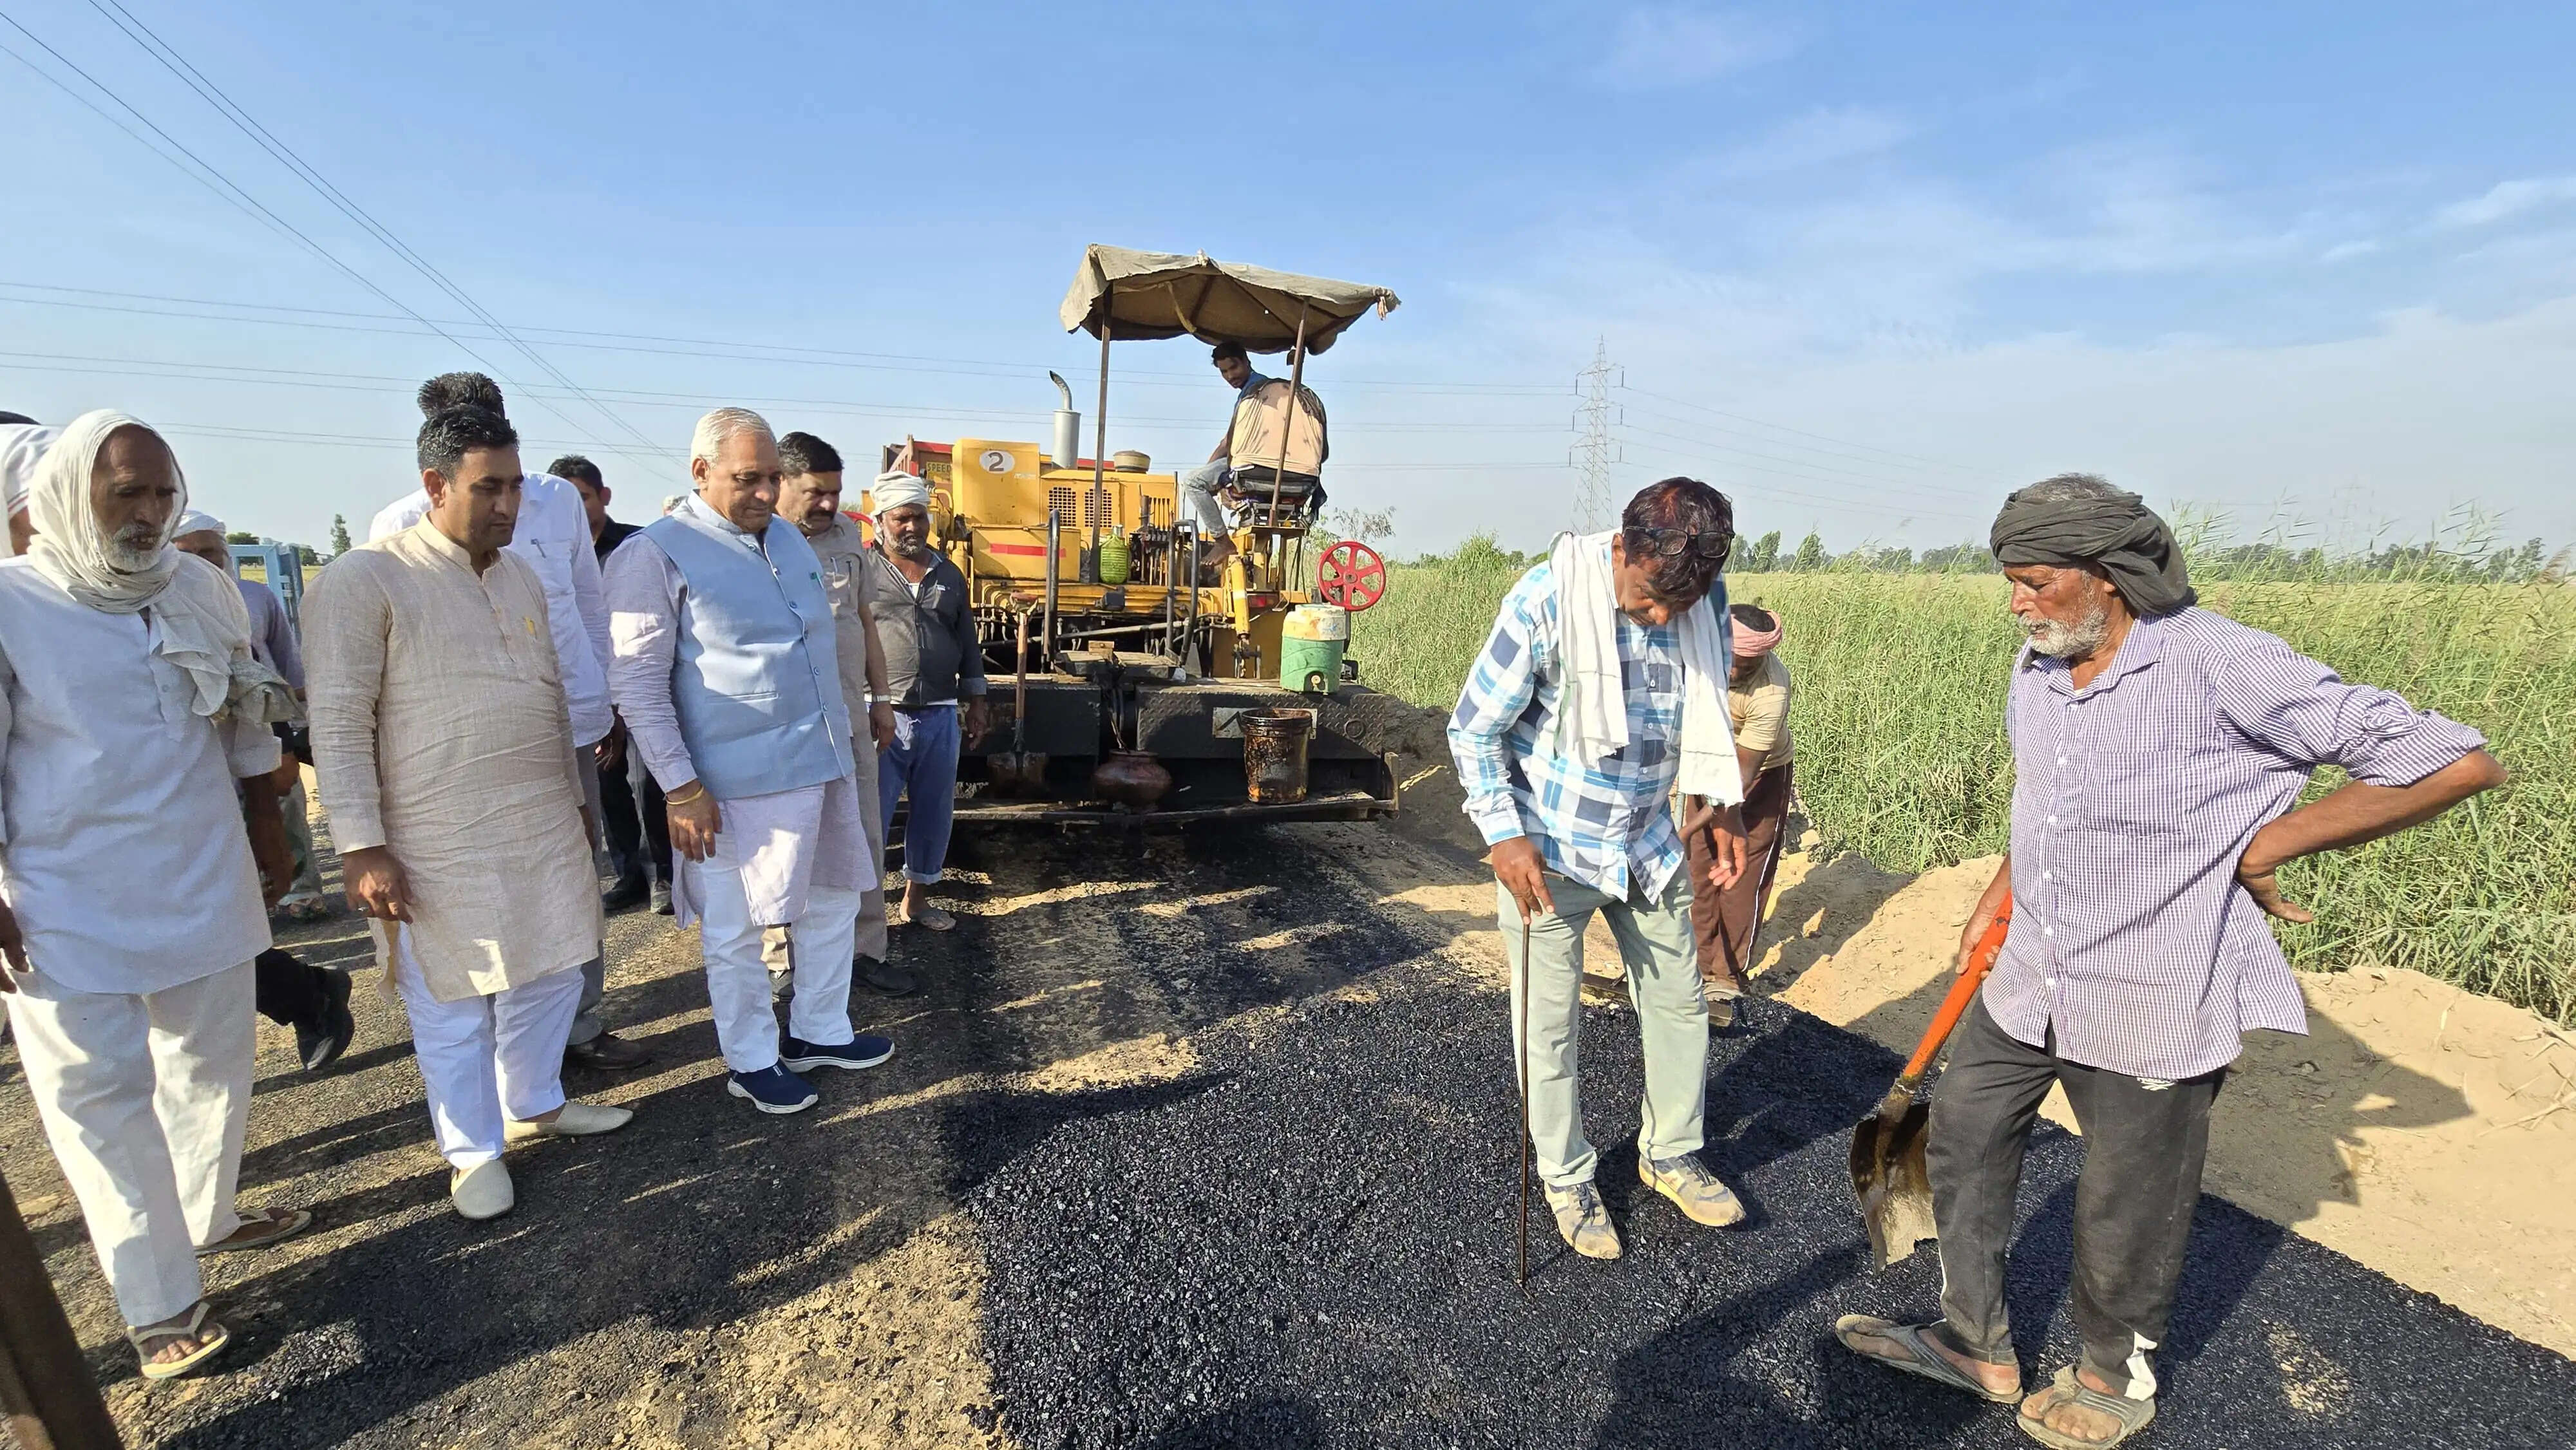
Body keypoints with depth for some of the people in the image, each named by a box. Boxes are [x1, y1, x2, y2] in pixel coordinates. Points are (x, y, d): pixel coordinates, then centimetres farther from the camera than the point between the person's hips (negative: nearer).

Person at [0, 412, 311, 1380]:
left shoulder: (203, 590, 2)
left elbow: (246, 724, 13)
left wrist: (268, 831, 14)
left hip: (206, 885, 4)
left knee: (212, 1069, 16)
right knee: (100, 1095, 3)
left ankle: (207, 1218, 36)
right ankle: (160, 1300, 12)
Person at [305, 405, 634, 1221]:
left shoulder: (522, 577, 11)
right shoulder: (366, 581, -10)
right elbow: (339, 724, -12)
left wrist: (575, 800, 20)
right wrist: (361, 846, -15)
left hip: (547, 831, 6)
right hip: (440, 846, -6)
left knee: (549, 979, 17)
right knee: (453, 1008, 8)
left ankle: (534, 1105, 38)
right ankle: (473, 1152, 26)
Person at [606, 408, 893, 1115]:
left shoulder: (789, 536, 12)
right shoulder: (656, 554, -10)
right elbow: (637, 683, -12)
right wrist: (681, 789, -15)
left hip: (824, 766, 7)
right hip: (739, 784, -7)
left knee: (833, 903, 17)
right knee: (736, 931, 6)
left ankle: (818, 1031, 34)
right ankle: (750, 1061, 24)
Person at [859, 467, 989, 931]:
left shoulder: (949, 575, 12)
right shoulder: (861, 571, -1)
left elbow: (967, 643, 17)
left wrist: (975, 701, 14)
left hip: (940, 717, 5)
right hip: (879, 716, -4)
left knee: (935, 813, 13)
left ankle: (916, 898, 29)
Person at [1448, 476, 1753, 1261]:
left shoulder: (1706, 602, -8)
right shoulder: (1546, 601, -23)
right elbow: (1474, 729, -15)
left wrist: (1716, 802, 0)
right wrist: (1504, 836, -21)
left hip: (1648, 841, 5)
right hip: (1548, 848, -5)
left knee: (1678, 1000, 16)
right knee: (1549, 1023, 7)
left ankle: (1671, 1154, 39)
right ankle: (1567, 1179, 29)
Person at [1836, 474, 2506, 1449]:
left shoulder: (2223, 666, -20)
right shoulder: (2037, 669, 2)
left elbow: (2458, 762, -17)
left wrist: (2266, 847, -15)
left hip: (2152, 1002, -7)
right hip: (2030, 979, 7)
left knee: (2127, 1210, 11)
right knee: (1962, 1134, 13)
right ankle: (1976, 1345, 32)